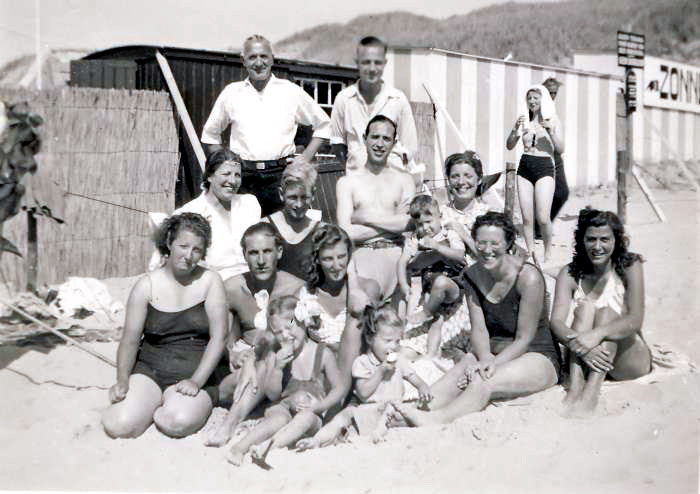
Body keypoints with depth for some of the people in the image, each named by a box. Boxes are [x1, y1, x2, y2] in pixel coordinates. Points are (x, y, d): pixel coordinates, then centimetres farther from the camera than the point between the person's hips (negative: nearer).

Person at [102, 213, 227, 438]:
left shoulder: (210, 281, 0)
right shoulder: (147, 285, 3)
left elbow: (218, 337, -6)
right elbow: (130, 339, 0)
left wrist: (196, 381, -17)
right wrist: (122, 380, -16)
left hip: (195, 374, -1)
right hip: (150, 371, 2)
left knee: (178, 423, -31)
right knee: (119, 425, -22)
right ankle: (157, 403, 10)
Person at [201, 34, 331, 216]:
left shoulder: (291, 91, 8)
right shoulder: (231, 93, 11)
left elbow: (324, 124, 16)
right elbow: (210, 134, 22)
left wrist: (306, 157, 6)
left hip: (280, 176, -1)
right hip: (242, 178, 1)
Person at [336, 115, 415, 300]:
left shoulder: (404, 180, 20)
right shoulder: (347, 182, 14)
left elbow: (410, 222, 1)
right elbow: (346, 233, 0)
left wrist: (366, 217, 2)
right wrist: (393, 222, 2)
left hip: (394, 252, 1)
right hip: (361, 253, -1)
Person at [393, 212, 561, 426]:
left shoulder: (528, 277, -19)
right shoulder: (472, 275, -1)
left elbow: (524, 339, -15)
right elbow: (478, 329, -5)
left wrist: (492, 364, -24)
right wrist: (485, 358, -24)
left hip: (537, 357, -4)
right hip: (492, 352, 4)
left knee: (483, 383, -32)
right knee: (457, 373, -26)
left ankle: (435, 420, -48)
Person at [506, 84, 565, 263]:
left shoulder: (552, 120, 3)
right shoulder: (524, 120, 9)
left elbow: (560, 149, -3)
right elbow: (510, 146, 6)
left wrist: (551, 130, -16)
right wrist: (516, 128, -10)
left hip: (544, 168, -3)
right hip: (524, 168, 3)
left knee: (542, 217, -12)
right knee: (526, 217, 1)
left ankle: (548, 252, 10)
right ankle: (531, 254, 13)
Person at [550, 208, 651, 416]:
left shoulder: (629, 267, -6)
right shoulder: (570, 273, -1)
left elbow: (635, 320, -19)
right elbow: (556, 321, -15)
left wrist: (598, 334, -38)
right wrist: (576, 342, -37)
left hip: (628, 360, -1)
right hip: (582, 360, 1)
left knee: (607, 312, -26)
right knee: (585, 307, -22)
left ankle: (590, 395, -45)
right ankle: (575, 389, -40)